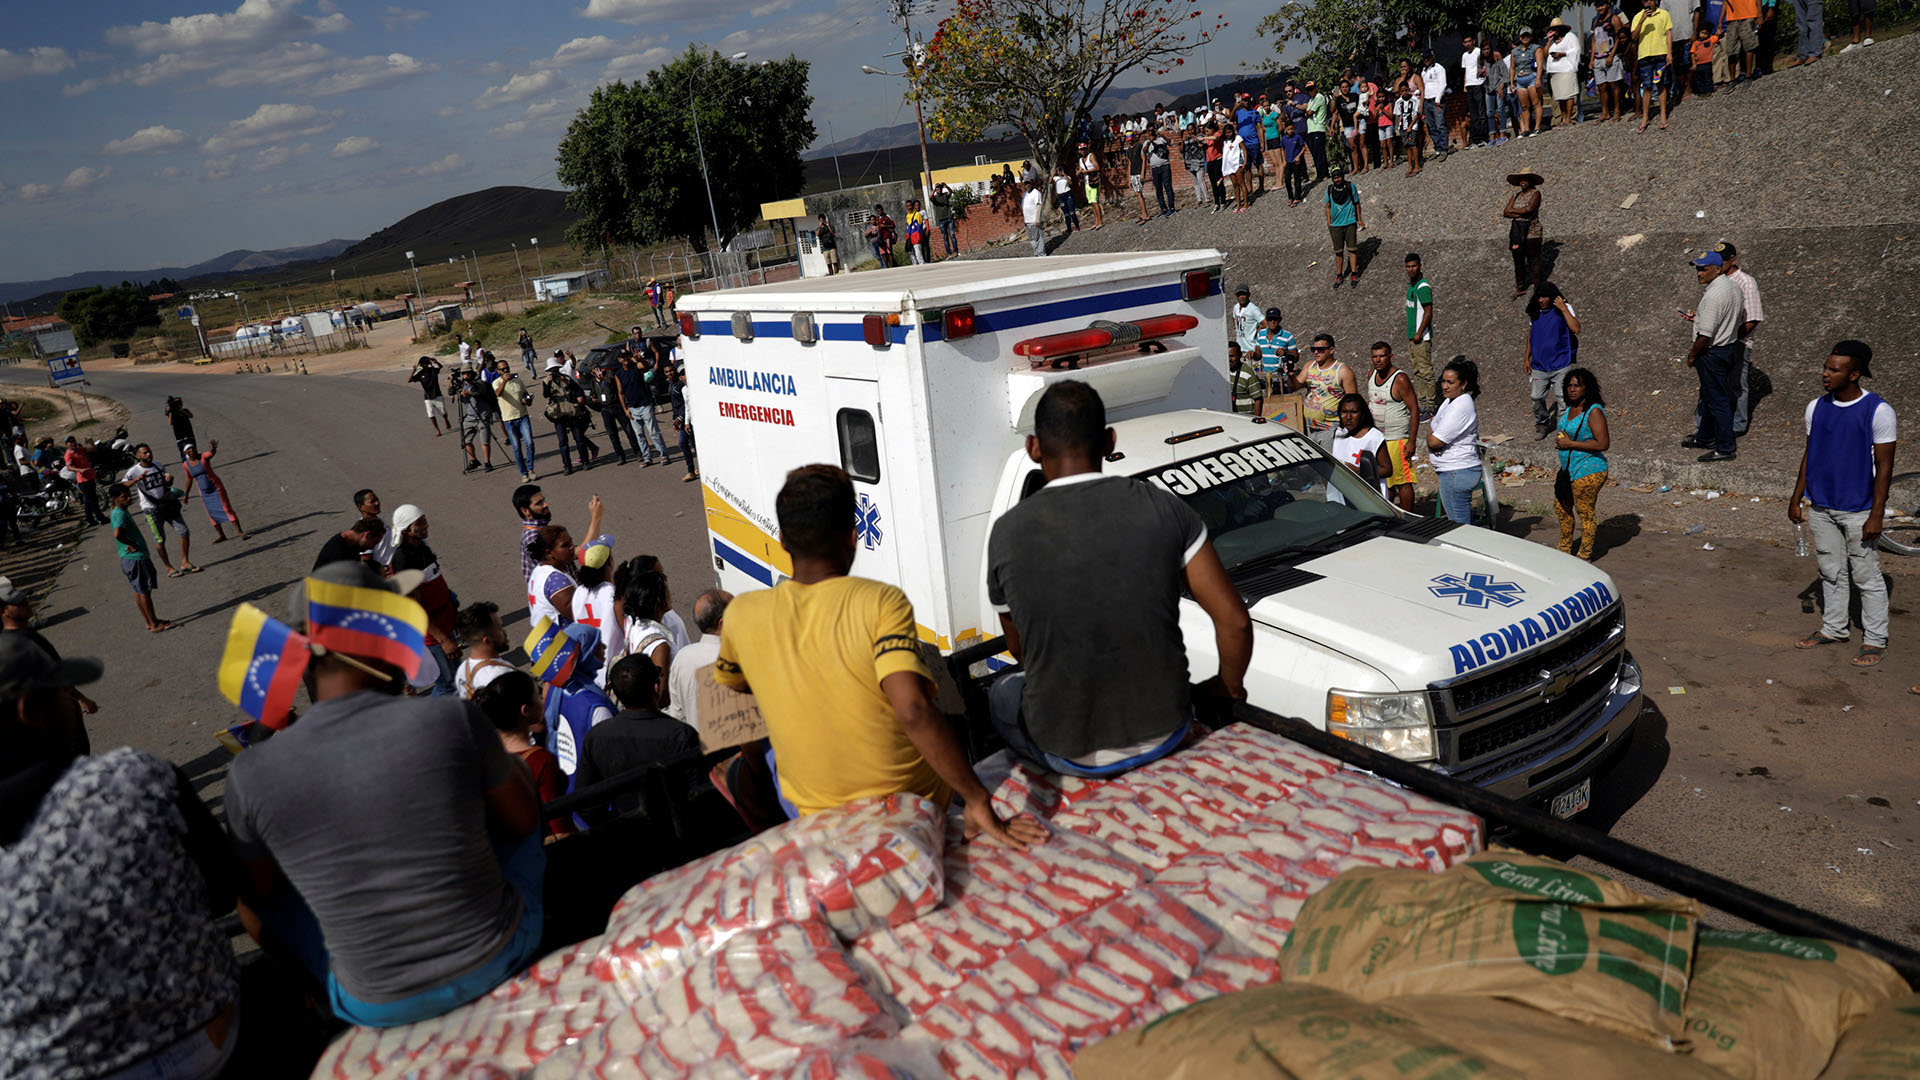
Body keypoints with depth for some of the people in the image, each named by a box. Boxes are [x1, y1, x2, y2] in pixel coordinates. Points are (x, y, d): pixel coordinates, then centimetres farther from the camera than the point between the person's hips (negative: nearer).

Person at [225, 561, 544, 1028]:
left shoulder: (251, 775, -15)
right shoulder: (454, 719, -20)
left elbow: (260, 895, 2)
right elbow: (523, 821, -2)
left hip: (380, 1010, 1)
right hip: (504, 956, -1)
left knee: (257, 904, 26)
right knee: (516, 771, 20)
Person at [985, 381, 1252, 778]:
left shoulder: (1007, 533, -11)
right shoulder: (1167, 509, -10)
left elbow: (1019, 648, 4)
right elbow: (1235, 621, -8)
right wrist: (1229, 687, 13)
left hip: (1070, 755, -2)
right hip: (1165, 734, 3)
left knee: (1000, 695, 32)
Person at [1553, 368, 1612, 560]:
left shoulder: (1594, 411, -18)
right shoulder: (1570, 408, 8)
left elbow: (1602, 444, -24)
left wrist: (1570, 444, -21)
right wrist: (1561, 441, 6)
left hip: (1587, 471, -9)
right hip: (1568, 469, 9)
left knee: (1585, 512, 2)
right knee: (1561, 508, 19)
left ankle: (1585, 554, 16)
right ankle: (1565, 549, 36)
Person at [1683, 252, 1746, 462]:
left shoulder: (1713, 295, -25)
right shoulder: (1733, 286, 6)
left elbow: (1705, 334, -25)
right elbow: (1741, 318, 19)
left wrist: (1692, 354, -9)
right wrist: (1699, 317, 18)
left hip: (1713, 354, -10)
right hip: (1731, 347, 10)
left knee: (1717, 401, -2)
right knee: (1709, 396, 23)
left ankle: (1724, 449, 5)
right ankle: (1705, 438, 37)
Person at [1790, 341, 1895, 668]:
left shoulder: (1878, 411, -12)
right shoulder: (1816, 407, 3)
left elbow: (1884, 466, -11)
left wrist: (1876, 515, -13)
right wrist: (1796, 499, 11)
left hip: (1859, 511, -5)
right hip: (1822, 507, 5)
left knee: (1867, 577, 4)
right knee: (1831, 572, 15)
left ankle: (1875, 640, 15)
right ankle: (1834, 629, 28)